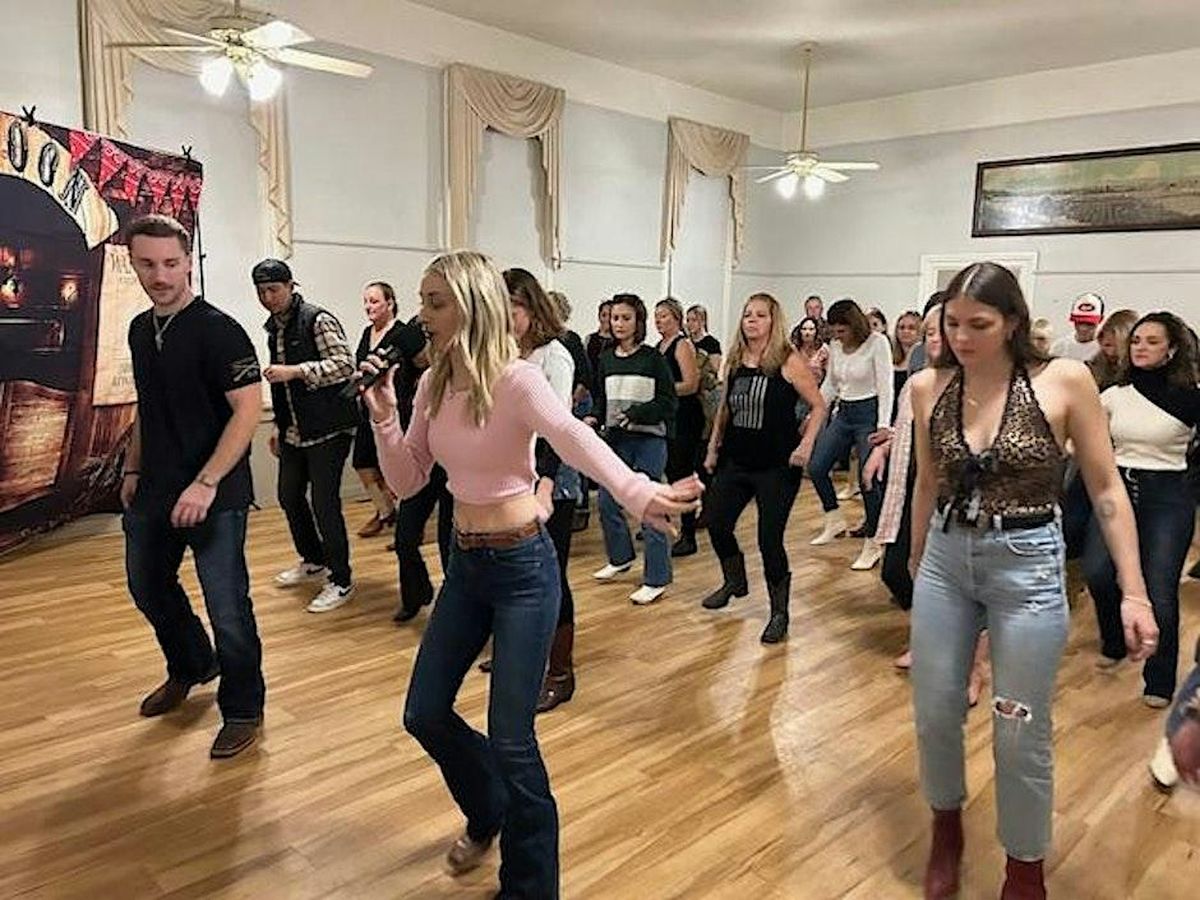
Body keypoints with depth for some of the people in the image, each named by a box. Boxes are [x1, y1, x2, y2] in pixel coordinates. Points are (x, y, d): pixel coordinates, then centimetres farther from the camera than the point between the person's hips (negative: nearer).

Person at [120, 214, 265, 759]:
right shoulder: (140, 330, 10)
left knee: (226, 606, -1)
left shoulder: (217, 330, -14)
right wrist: (133, 470, 18)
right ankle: (191, 667, 46)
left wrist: (205, 484, -24)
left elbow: (248, 409, -20)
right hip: (154, 490, 8)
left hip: (213, 496, -8)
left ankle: (242, 710, 18)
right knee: (148, 586, 22)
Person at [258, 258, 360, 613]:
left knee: (324, 504, -6)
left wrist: (296, 371, -28)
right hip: (295, 431, 9)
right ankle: (313, 561, 36)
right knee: (290, 497, 16)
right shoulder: (274, 328, 14)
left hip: (328, 430, -9)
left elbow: (345, 364, -21)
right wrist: (279, 426, 23)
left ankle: (341, 581, 7)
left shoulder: (318, 320, -12)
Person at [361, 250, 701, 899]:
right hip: (465, 563, 7)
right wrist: (383, 415, -9)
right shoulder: (433, 385, 3)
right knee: (425, 713, 15)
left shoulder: (516, 380, -17)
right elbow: (406, 483, 6)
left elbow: (577, 441, -37)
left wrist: (638, 494, -55)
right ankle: (489, 814, 45)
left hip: (523, 566, -7)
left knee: (510, 737, -1)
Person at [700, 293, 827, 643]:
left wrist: (806, 444, -17)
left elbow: (818, 406, -6)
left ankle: (780, 613, 15)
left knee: (770, 540, -4)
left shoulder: (789, 360, -8)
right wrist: (713, 447, 14)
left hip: (777, 466, -6)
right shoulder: (735, 360, 7)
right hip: (735, 461, 6)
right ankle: (734, 582, 37)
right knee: (717, 524, 9)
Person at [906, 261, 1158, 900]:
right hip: (945, 560, 3)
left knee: (1020, 732, 5)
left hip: (1028, 565, -3)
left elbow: (1106, 490, -5)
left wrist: (1134, 592, -8)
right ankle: (946, 832, 40)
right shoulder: (927, 388, -1)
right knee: (935, 714, 11)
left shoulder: (1064, 381, -11)